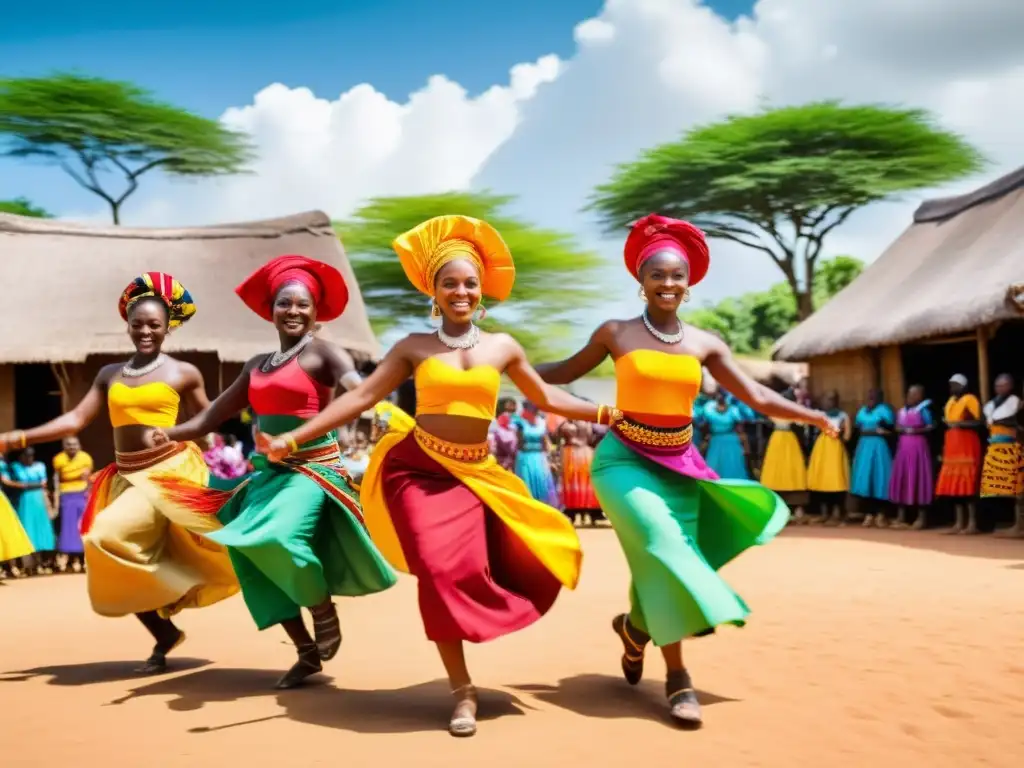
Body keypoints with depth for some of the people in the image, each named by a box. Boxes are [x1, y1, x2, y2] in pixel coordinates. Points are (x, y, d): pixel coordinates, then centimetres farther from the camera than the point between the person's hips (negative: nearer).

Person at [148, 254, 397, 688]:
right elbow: (214, 416, 17)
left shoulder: (322, 353, -4)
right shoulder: (257, 366, 14)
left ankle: (325, 611, -1)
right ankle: (307, 652, 12)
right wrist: (171, 434, 1)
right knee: (250, 550, 0)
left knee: (277, 539, -29)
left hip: (313, 469, -7)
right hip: (268, 471, 7)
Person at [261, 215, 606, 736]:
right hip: (417, 469, -2)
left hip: (475, 475, 2)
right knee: (441, 571, -13)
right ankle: (463, 691, 1)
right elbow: (361, 397, 0)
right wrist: (293, 439, -6)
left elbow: (547, 399, 18)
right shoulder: (414, 347, 3)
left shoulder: (502, 347, 7)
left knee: (468, 569, -10)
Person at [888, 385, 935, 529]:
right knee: (901, 478, 5)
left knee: (918, 478, -6)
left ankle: (921, 517, -1)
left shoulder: (923, 410, -5)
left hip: (918, 447, -6)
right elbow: (897, 427, 17)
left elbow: (931, 427, -10)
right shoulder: (902, 411, 14)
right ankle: (901, 516, 11)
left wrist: (916, 430, -20)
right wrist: (902, 430, -3)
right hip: (903, 447, 7)